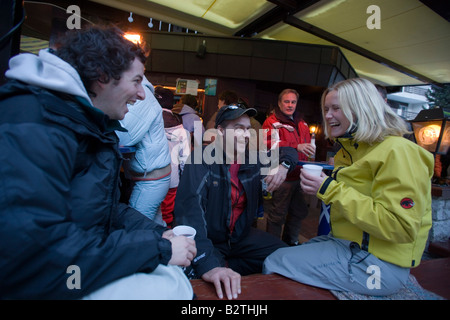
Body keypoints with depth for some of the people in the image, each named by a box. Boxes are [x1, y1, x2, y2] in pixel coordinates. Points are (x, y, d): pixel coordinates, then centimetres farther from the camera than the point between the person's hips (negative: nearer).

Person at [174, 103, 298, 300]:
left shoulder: (253, 160, -2)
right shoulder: (203, 160, -20)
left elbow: (289, 152, 14)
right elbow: (190, 208, -34)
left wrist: (283, 164, -12)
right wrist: (207, 265, -46)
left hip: (241, 236, 7)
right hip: (208, 240, -6)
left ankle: (226, 268, 2)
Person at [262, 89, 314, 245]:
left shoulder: (302, 124, 17)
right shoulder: (272, 122, -5)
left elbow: (307, 144, 31)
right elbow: (270, 144, -22)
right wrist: (296, 147, -30)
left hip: (298, 176, 8)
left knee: (299, 212, 19)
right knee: (277, 216, -2)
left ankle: (291, 242, 40)